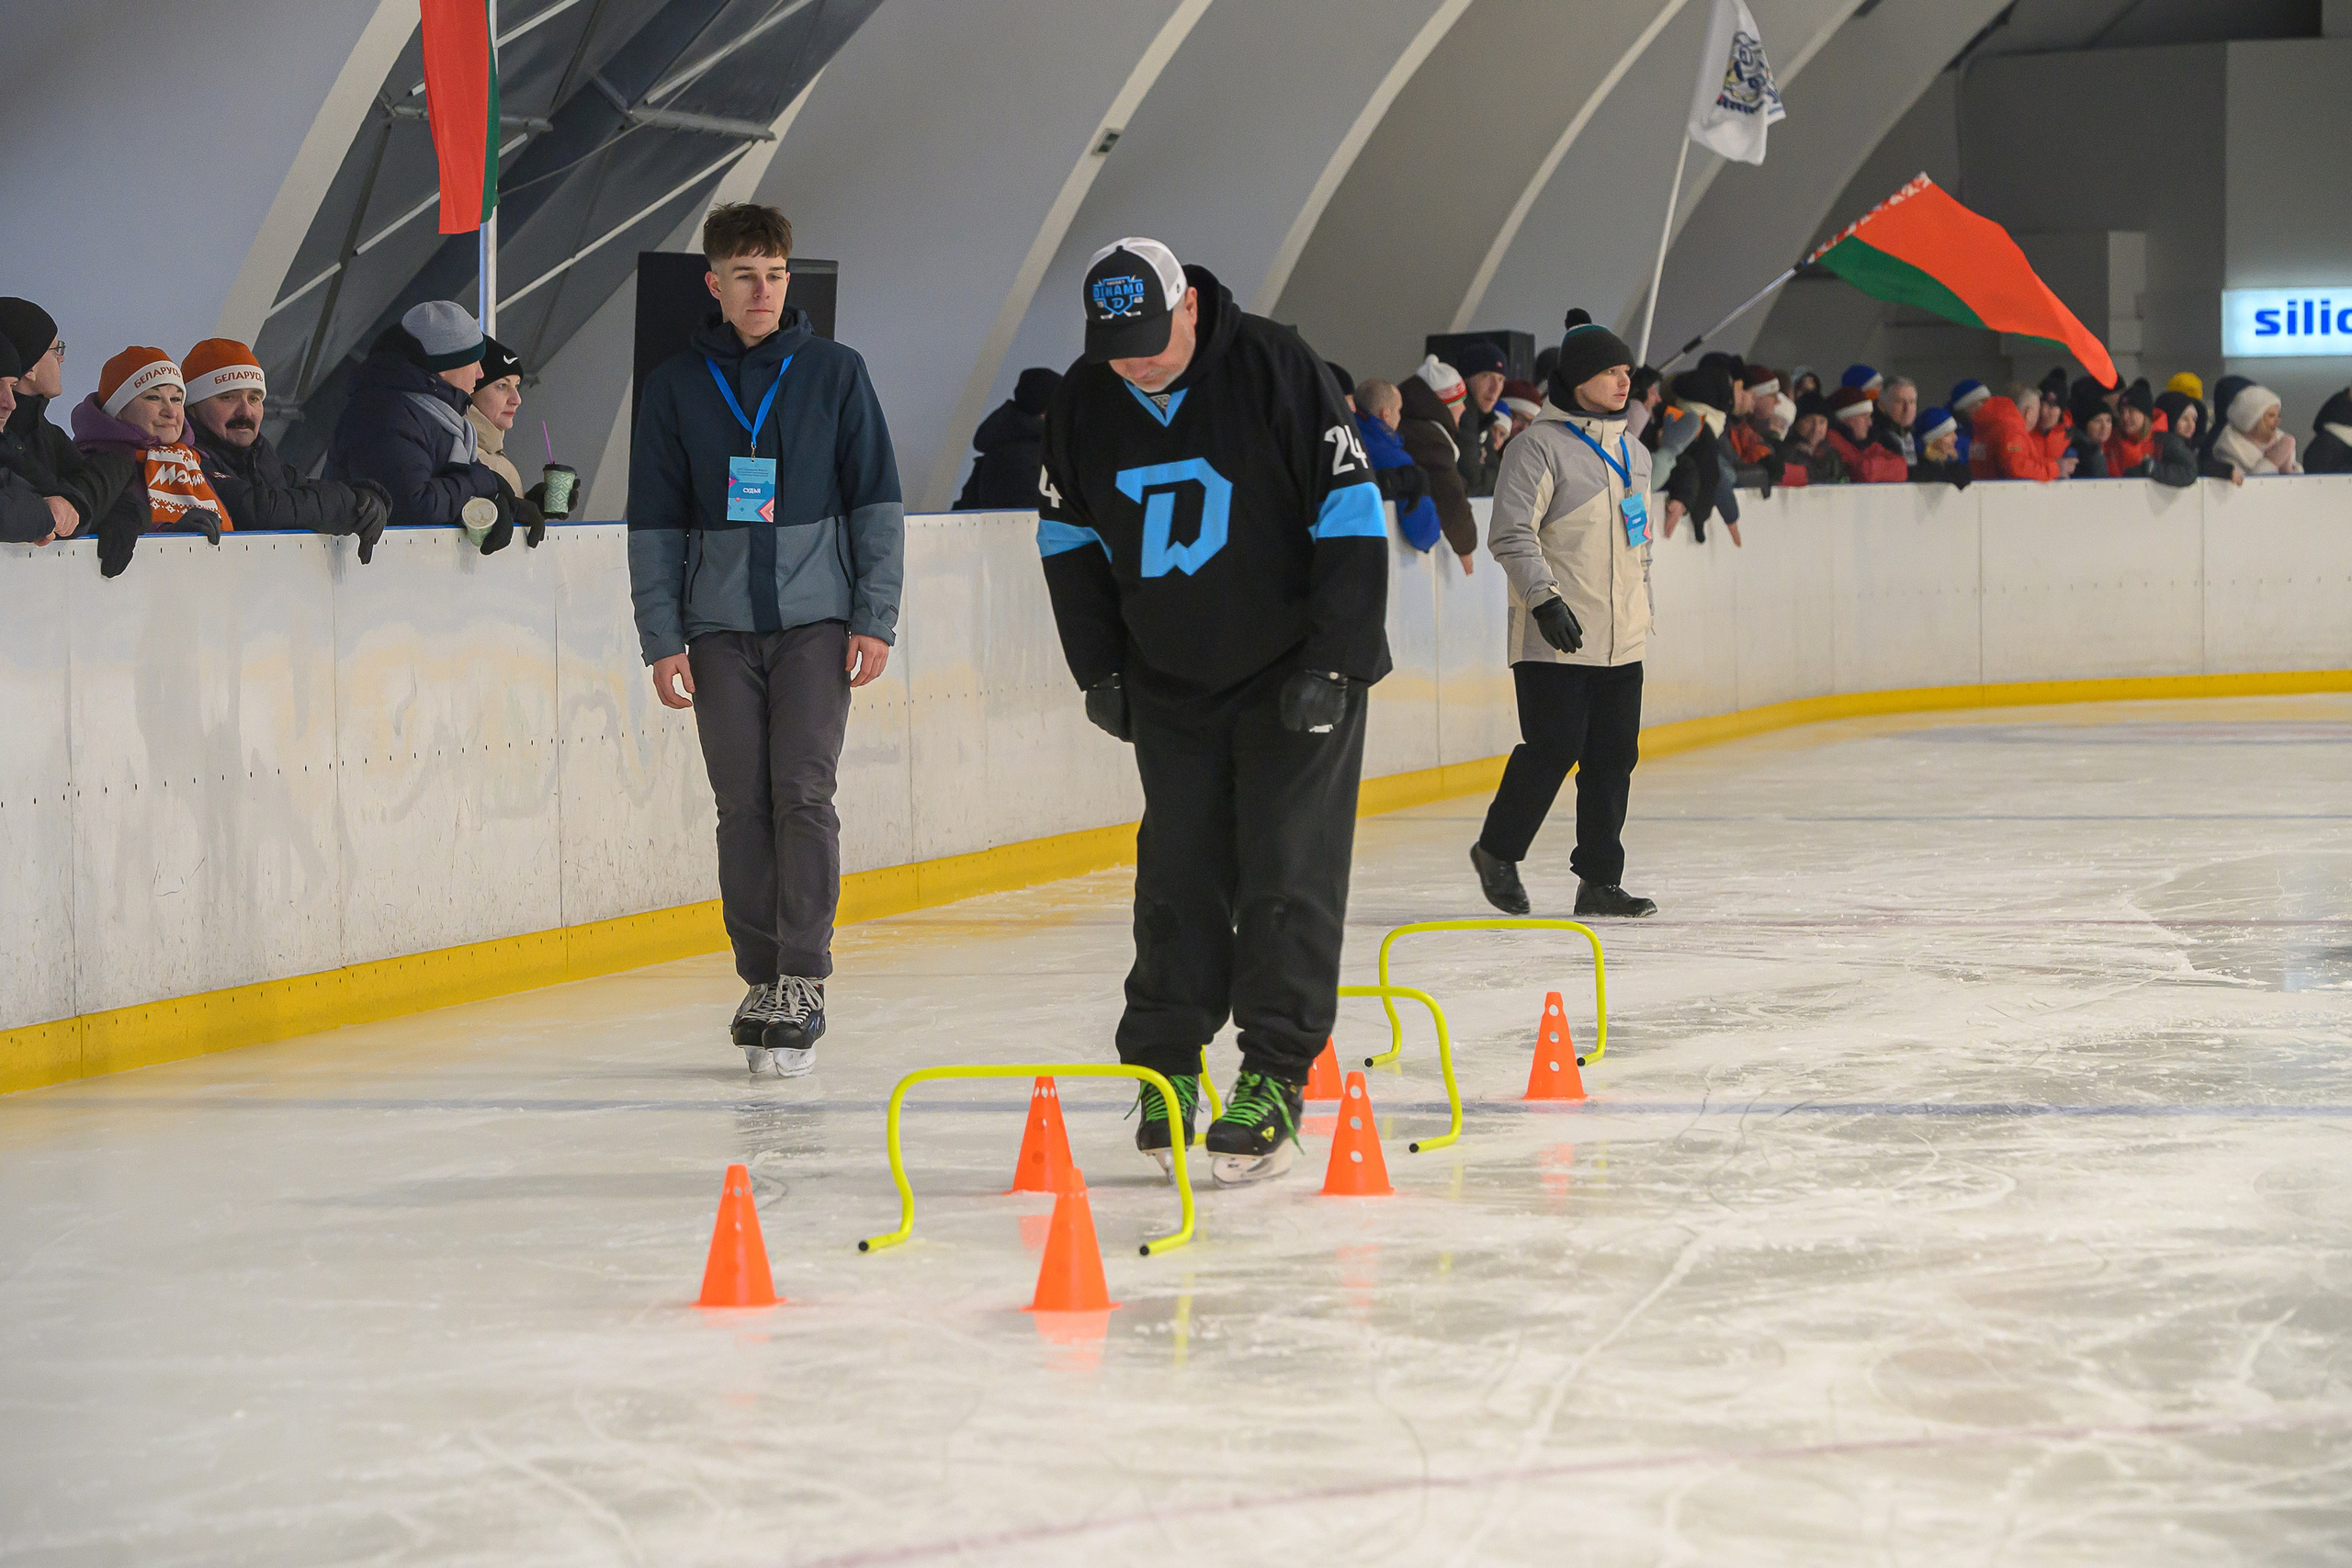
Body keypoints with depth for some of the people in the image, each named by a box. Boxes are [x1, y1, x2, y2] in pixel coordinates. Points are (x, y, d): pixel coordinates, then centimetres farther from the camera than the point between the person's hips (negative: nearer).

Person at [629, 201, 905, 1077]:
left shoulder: (834, 373, 3)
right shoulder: (676, 386, 6)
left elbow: (876, 501, 5)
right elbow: (655, 521, 8)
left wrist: (875, 618, -1)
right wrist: (662, 637, 2)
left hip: (816, 619, -1)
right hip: (719, 626, 2)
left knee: (804, 794, -10)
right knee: (743, 807, 2)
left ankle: (803, 984, -6)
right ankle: (760, 981, 12)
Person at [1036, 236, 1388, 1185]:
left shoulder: (1276, 372, -17)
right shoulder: (1084, 402, -3)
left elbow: (1352, 519, -14)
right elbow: (1070, 537, 12)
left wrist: (1330, 666, -16)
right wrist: (1099, 667, 6)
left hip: (1296, 673, -4)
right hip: (1169, 680, 4)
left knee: (1288, 876, -7)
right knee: (1178, 875, 4)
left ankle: (1274, 1081, -3)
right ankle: (1164, 1066, 15)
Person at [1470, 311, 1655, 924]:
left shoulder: (1634, 453, 17)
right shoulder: (1539, 447, -8)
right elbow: (1511, 533, -14)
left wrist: (1642, 614, 24)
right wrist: (1545, 598, -22)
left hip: (1621, 643, 7)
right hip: (1554, 642, -7)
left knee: (1614, 759, 4)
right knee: (1553, 751, -8)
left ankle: (1599, 882, 10)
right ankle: (1497, 852, 13)